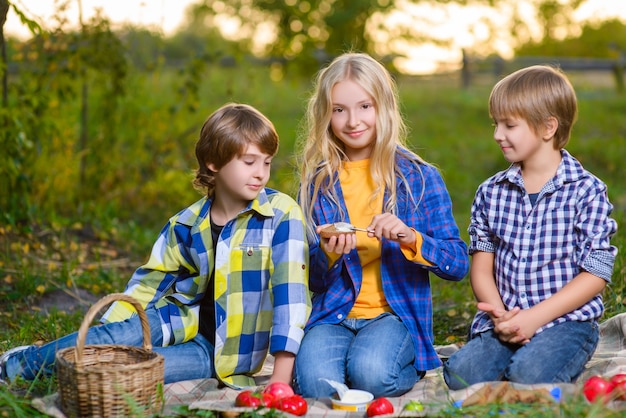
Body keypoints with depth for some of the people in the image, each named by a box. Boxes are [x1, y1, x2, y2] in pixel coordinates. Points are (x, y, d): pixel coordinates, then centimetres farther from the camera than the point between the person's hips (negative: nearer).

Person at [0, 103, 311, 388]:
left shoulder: (282, 214, -15)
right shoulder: (188, 224, -2)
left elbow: (290, 290, -21)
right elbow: (150, 281, 7)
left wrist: (280, 377, -26)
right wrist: (108, 330, -5)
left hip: (221, 351, -3)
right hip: (182, 321, 3)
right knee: (125, 332, -26)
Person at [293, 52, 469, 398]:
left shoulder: (419, 177, 2)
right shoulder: (317, 184, 8)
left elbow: (458, 265, -2)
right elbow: (312, 281, 8)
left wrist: (410, 239, -20)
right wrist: (328, 256, -15)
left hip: (396, 313, -1)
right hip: (333, 315, 2)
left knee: (370, 373, -34)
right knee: (315, 381, -31)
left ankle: (408, 369, -2)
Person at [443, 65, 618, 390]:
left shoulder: (587, 191, -3)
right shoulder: (491, 192, 10)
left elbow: (595, 274, -7)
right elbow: (481, 267, 9)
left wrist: (534, 317, -14)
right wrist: (500, 314, -11)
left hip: (565, 320, -3)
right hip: (503, 322, 3)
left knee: (528, 375, -32)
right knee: (461, 372, -24)